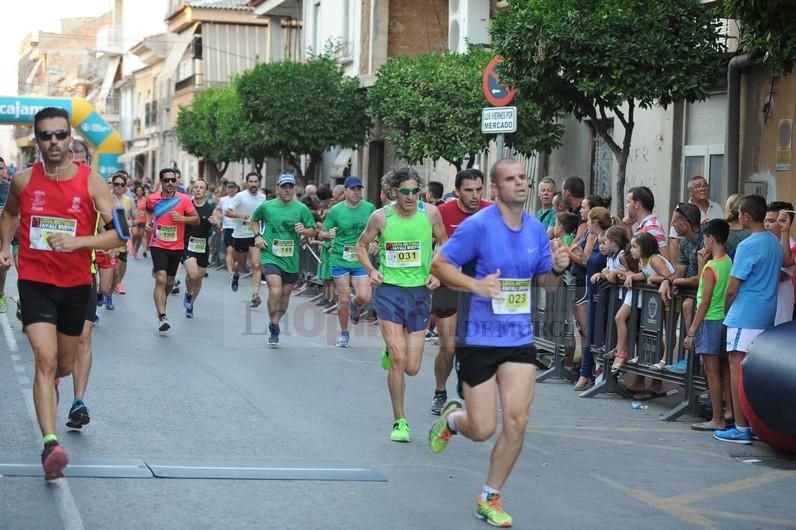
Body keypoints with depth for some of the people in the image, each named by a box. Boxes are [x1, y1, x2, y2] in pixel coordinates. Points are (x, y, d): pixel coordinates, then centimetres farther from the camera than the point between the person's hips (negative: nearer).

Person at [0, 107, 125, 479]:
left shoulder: (91, 182, -9)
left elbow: (120, 233, -12)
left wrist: (78, 241, -26)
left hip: (76, 285, 1)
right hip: (34, 283, -1)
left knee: (65, 365, 18)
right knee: (45, 358, -19)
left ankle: (47, 384, 56)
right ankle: (50, 444, -26)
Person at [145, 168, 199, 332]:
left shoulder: (184, 199, -7)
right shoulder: (152, 199, -2)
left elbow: (196, 219, -3)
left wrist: (182, 218, -19)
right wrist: (148, 222, 3)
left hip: (176, 246, 2)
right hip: (158, 245, -1)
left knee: (169, 282, 15)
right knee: (160, 279, -17)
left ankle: (162, 301, 46)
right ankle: (162, 317, -20)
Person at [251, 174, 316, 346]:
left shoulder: (302, 209, 1)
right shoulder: (266, 206, 0)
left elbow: (312, 230, 6)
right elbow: (254, 220, 19)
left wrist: (304, 231, -16)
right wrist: (257, 235, 3)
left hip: (291, 259, 3)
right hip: (270, 256, -3)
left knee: (285, 294, 13)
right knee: (275, 291, -20)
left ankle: (274, 322, 36)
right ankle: (274, 328, -4)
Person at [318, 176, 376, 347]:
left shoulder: (369, 208, 2)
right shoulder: (335, 210, -2)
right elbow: (321, 234, 3)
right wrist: (328, 235, -18)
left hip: (361, 261, 1)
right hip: (340, 260, -1)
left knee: (364, 297, -12)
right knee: (343, 299, 2)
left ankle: (354, 306, 26)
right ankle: (344, 333, 23)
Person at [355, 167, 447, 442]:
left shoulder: (430, 213, -2)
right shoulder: (381, 216, -5)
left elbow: (443, 243, 13)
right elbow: (361, 245, 11)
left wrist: (437, 273, -2)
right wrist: (371, 270, -6)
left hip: (420, 291, 2)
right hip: (389, 289, -2)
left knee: (412, 368, 1)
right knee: (399, 361, -12)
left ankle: (391, 351, 38)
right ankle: (400, 421, 4)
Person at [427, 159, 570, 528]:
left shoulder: (536, 229, 4)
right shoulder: (478, 226, -13)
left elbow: (548, 283, 13)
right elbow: (439, 265, -11)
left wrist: (557, 269, -10)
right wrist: (475, 284, -26)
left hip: (519, 338, 4)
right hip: (478, 339, -4)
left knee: (517, 421, -6)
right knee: (482, 430, -1)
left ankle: (489, 498, 13)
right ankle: (452, 418, 37)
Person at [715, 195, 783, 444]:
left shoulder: (748, 246, -15)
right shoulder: (775, 243, 10)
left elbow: (732, 289, -13)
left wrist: (726, 310, 5)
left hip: (745, 316, -8)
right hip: (766, 315, 8)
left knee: (737, 368, -5)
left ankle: (741, 429, -6)